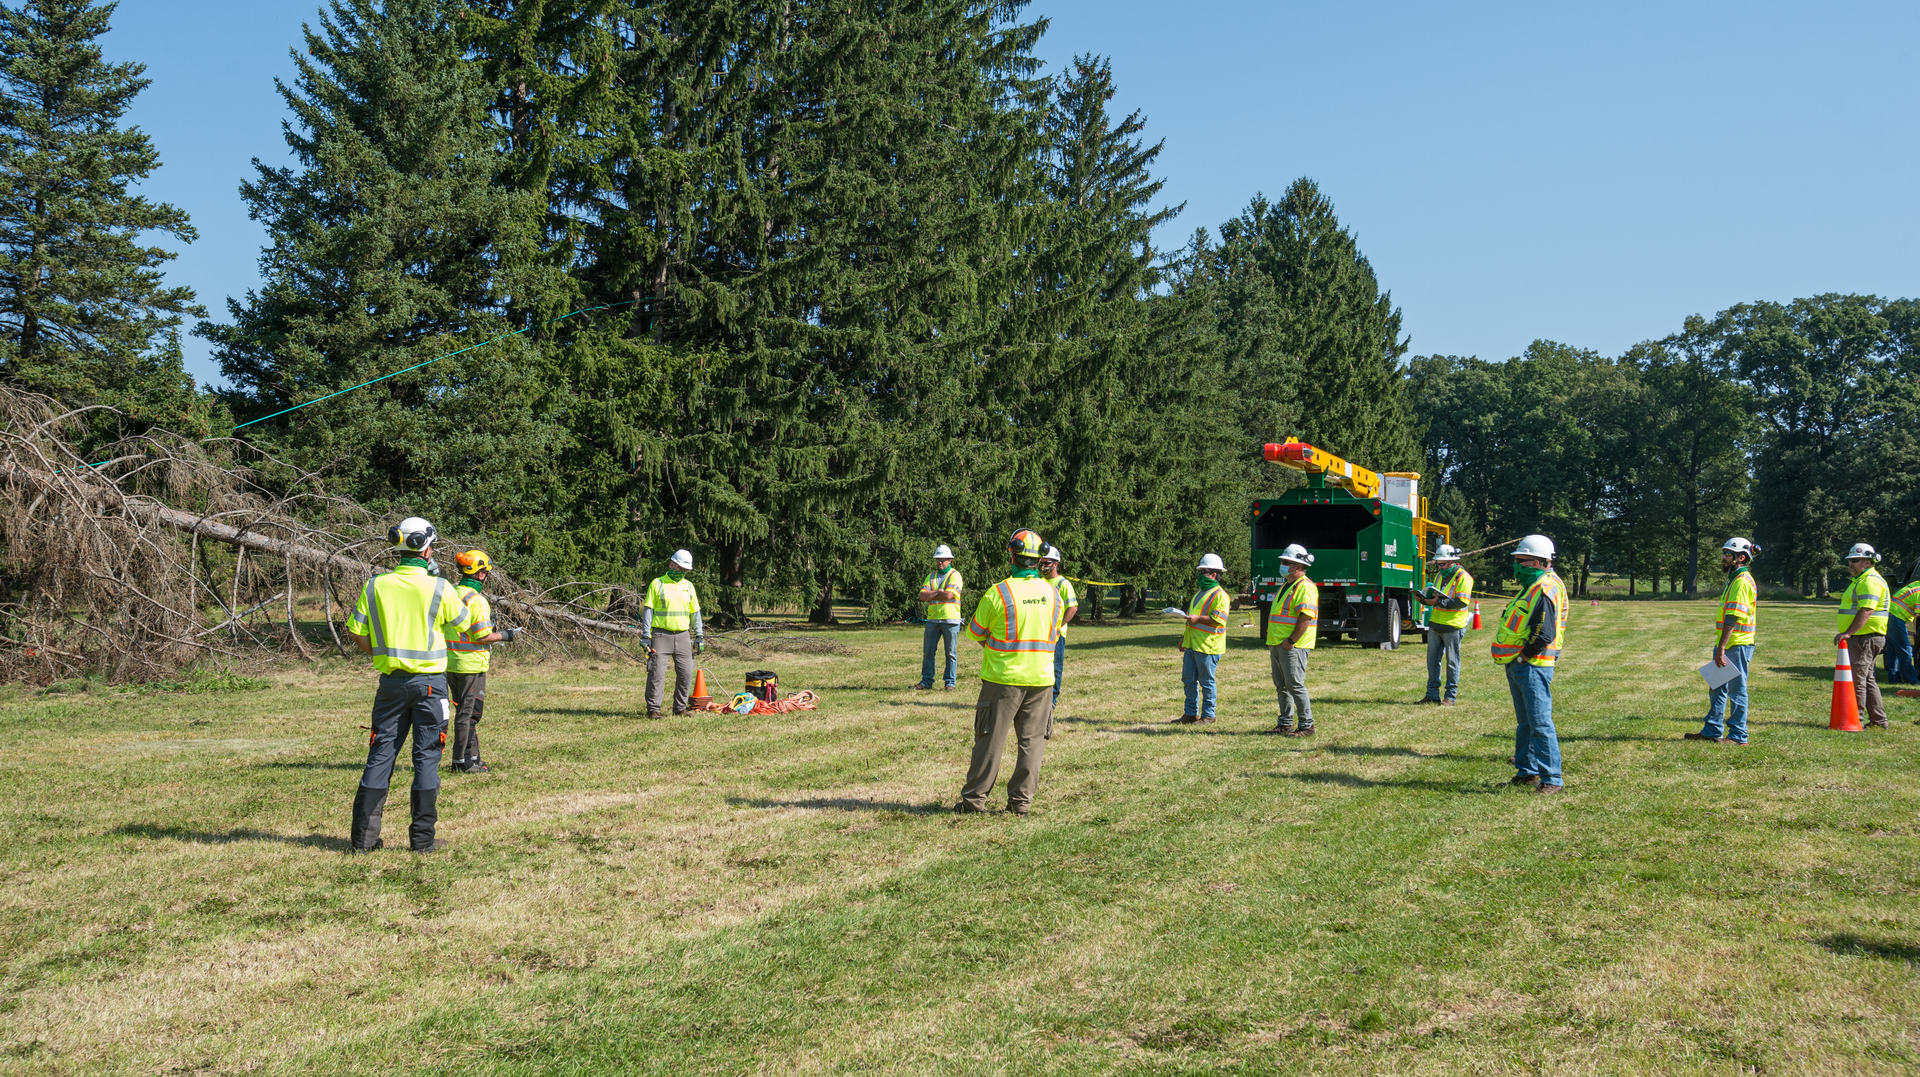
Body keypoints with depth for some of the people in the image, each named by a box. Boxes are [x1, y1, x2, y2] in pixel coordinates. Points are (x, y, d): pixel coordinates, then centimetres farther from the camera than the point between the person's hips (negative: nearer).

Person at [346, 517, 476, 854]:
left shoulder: (376, 585, -2)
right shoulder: (438, 588, -10)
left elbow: (357, 633, 2)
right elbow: (463, 623, 6)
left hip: (391, 682, 3)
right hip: (429, 681, -3)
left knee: (381, 754, 10)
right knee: (426, 756, 4)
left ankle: (364, 836, 12)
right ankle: (422, 837, 6)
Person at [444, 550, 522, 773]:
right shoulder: (475, 599, -18)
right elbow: (483, 636, -20)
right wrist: (506, 635, -4)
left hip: (451, 663, 8)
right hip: (471, 663, -8)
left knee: (465, 711, 16)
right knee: (468, 713, 0)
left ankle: (471, 757, 23)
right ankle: (462, 761, 3)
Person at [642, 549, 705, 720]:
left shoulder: (688, 586, 14)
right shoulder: (657, 584, 1)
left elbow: (695, 612, 17)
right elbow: (648, 610, -2)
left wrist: (700, 636, 10)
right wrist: (646, 635, -10)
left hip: (683, 636, 4)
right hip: (661, 636, -4)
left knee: (686, 674, 3)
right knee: (657, 673, -7)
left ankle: (680, 708, 13)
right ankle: (653, 709, -1)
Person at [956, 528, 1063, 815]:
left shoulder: (998, 593, -13)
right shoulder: (1053, 594, 2)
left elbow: (974, 632, 0)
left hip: (1003, 678, -3)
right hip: (1041, 679, 3)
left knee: (990, 739, 5)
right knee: (1032, 740, 10)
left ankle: (974, 798, 10)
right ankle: (1021, 800, 10)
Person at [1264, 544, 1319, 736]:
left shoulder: (1305, 587, -13)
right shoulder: (1287, 586, 19)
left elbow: (1306, 617, -22)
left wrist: (1291, 641, -21)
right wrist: (1273, 644, 19)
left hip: (1294, 647, -10)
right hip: (1278, 646, 10)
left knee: (1295, 685, -9)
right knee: (1282, 686, 13)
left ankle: (1306, 726, -3)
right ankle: (1285, 724, 21)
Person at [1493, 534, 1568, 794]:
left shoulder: (1545, 590, -16)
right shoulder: (1532, 586, 17)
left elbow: (1544, 635, -23)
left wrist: (1523, 657, -15)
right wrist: (1515, 660, 14)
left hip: (1532, 666, -11)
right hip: (1518, 666, 11)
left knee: (1540, 722, -10)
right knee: (1525, 723, 17)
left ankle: (1552, 779, -7)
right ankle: (1527, 770, 26)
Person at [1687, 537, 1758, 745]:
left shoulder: (1742, 581, -16)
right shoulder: (1734, 579, 17)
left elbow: (1733, 618, -22)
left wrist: (1721, 648, -25)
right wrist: (1720, 646, 22)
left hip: (1737, 645, -10)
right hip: (1729, 645, 10)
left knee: (1737, 691, -2)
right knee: (1717, 689, 14)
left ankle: (1737, 735, 5)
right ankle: (1712, 731, 21)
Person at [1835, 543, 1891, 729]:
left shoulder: (1870, 581, -15)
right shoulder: (1861, 580, 20)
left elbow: (1866, 611, -25)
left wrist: (1848, 632, -28)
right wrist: (1848, 634, 23)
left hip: (1865, 638, -11)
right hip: (1861, 638, 11)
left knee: (1856, 679, -8)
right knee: (1867, 680, 15)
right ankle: (1878, 721, 19)